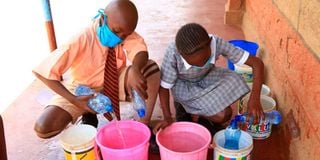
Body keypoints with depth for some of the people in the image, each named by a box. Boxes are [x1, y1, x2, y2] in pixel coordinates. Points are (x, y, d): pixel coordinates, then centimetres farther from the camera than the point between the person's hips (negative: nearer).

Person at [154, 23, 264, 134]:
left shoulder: (217, 43, -32)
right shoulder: (173, 54, -36)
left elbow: (257, 63, -28)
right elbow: (164, 87, -21)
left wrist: (254, 99, -39)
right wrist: (167, 118, -32)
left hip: (206, 77, 4)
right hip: (184, 84, -4)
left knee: (235, 82, -26)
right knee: (223, 115, -22)